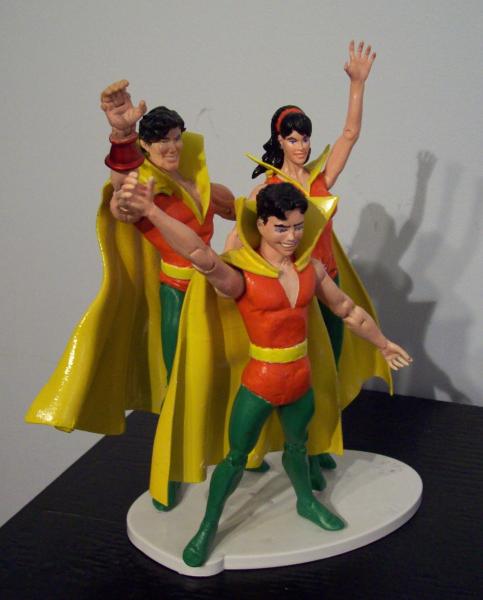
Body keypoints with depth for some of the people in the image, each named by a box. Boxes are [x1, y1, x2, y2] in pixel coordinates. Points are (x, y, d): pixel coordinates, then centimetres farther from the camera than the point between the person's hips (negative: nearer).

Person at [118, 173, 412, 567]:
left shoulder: (311, 268, -4)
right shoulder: (242, 275, -21)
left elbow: (349, 310, 11)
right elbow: (200, 253, -41)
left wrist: (383, 344, 22)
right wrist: (151, 211, -56)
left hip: (301, 377, 4)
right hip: (260, 380, -4)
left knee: (297, 446, 26)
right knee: (236, 458, 9)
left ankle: (306, 502, 52)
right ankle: (208, 527, 29)